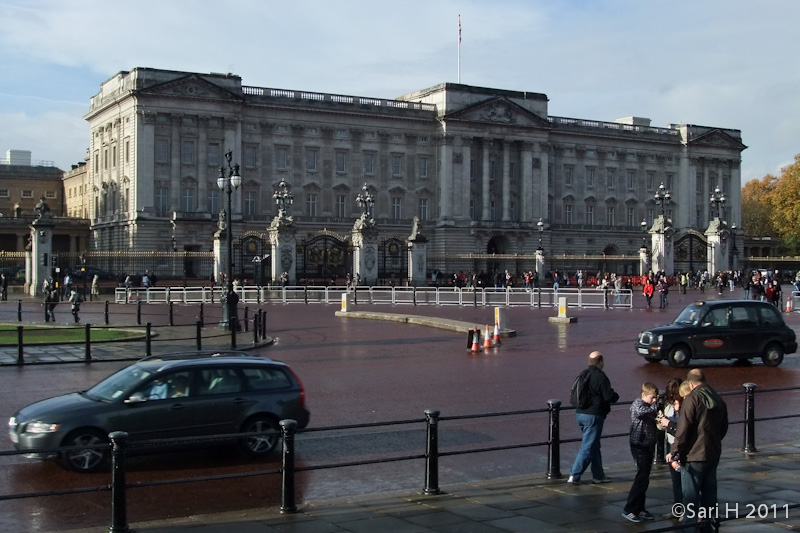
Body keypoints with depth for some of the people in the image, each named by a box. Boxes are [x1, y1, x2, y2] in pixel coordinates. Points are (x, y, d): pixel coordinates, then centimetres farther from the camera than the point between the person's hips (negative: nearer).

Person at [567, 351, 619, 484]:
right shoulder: (600, 377, -14)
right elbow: (609, 396, -18)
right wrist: (615, 395, 6)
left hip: (580, 413, 8)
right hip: (593, 415, -8)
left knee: (594, 445, 18)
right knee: (588, 447, -4)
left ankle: (598, 475, 24)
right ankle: (574, 476, -6)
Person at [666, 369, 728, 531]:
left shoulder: (692, 399, -14)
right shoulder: (719, 400, 9)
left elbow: (683, 429, -17)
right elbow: (723, 428, 18)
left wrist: (674, 451, -10)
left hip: (693, 456, -7)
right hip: (713, 454, 7)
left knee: (690, 495, -1)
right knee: (709, 493, 15)